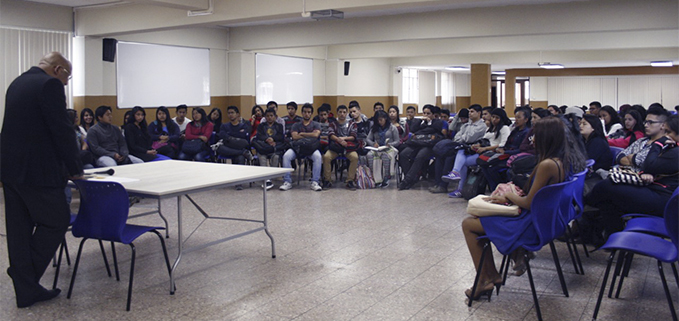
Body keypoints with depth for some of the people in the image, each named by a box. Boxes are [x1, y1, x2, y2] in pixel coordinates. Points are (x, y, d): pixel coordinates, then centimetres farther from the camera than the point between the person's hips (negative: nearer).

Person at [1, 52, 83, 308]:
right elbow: (62, 130, -15)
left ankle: (26, 290, 17)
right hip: (37, 171, -9)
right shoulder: (50, 85, -12)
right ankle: (28, 278, 6)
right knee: (56, 221, 4)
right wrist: (74, 169, -4)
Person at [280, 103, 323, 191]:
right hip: (297, 147, 1)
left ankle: (314, 182, -29)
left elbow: (316, 134, -4)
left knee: (318, 157, -35)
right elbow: (294, 136, 1)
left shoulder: (315, 125, 19)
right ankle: (287, 182, -24)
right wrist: (309, 136, 2)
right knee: (286, 156, -29)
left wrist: (302, 134, 3)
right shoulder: (296, 125, 21)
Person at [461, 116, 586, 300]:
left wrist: (509, 196, -2)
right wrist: (510, 197, 5)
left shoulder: (547, 165, -28)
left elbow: (529, 203, -21)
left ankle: (485, 280, 8)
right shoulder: (567, 160, 0)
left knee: (468, 224, 3)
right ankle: (518, 254, 18)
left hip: (530, 226, -10)